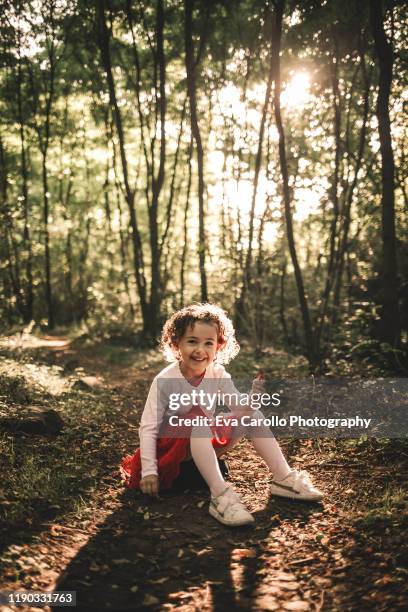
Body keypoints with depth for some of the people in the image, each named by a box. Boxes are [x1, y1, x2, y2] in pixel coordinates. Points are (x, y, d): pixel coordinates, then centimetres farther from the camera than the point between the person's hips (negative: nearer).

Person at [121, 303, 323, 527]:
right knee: (197, 417, -36)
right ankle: (220, 495, -42)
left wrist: (253, 397, -32)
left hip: (203, 444, 5)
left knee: (253, 416, -10)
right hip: (171, 445, -5)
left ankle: (284, 478, -7)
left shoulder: (218, 374, -8)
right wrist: (149, 471, -26)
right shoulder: (165, 380, -21)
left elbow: (240, 410, -10)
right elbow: (148, 428, -21)